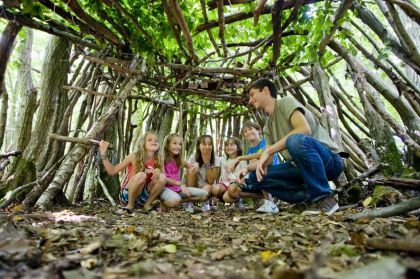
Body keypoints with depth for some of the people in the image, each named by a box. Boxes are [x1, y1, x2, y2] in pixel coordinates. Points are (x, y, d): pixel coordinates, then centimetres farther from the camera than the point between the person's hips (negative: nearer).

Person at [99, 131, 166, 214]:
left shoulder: (159, 161, -3)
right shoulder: (134, 156, -10)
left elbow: (164, 180, 0)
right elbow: (112, 171, -5)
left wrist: (158, 171, -22)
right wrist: (103, 154, -16)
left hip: (143, 196, 2)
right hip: (127, 194, -2)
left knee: (162, 177, -21)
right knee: (141, 175, -31)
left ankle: (147, 205, -4)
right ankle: (129, 206, -10)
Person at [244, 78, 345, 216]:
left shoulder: (285, 102, -7)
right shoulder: (268, 127, 14)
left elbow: (305, 129, -26)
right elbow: (267, 160, 9)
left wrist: (268, 150, -26)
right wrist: (246, 168, -9)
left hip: (329, 159, -8)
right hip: (302, 166, 8)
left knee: (295, 140, -39)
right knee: (255, 177, 0)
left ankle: (324, 197, -18)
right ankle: (310, 196, -4)